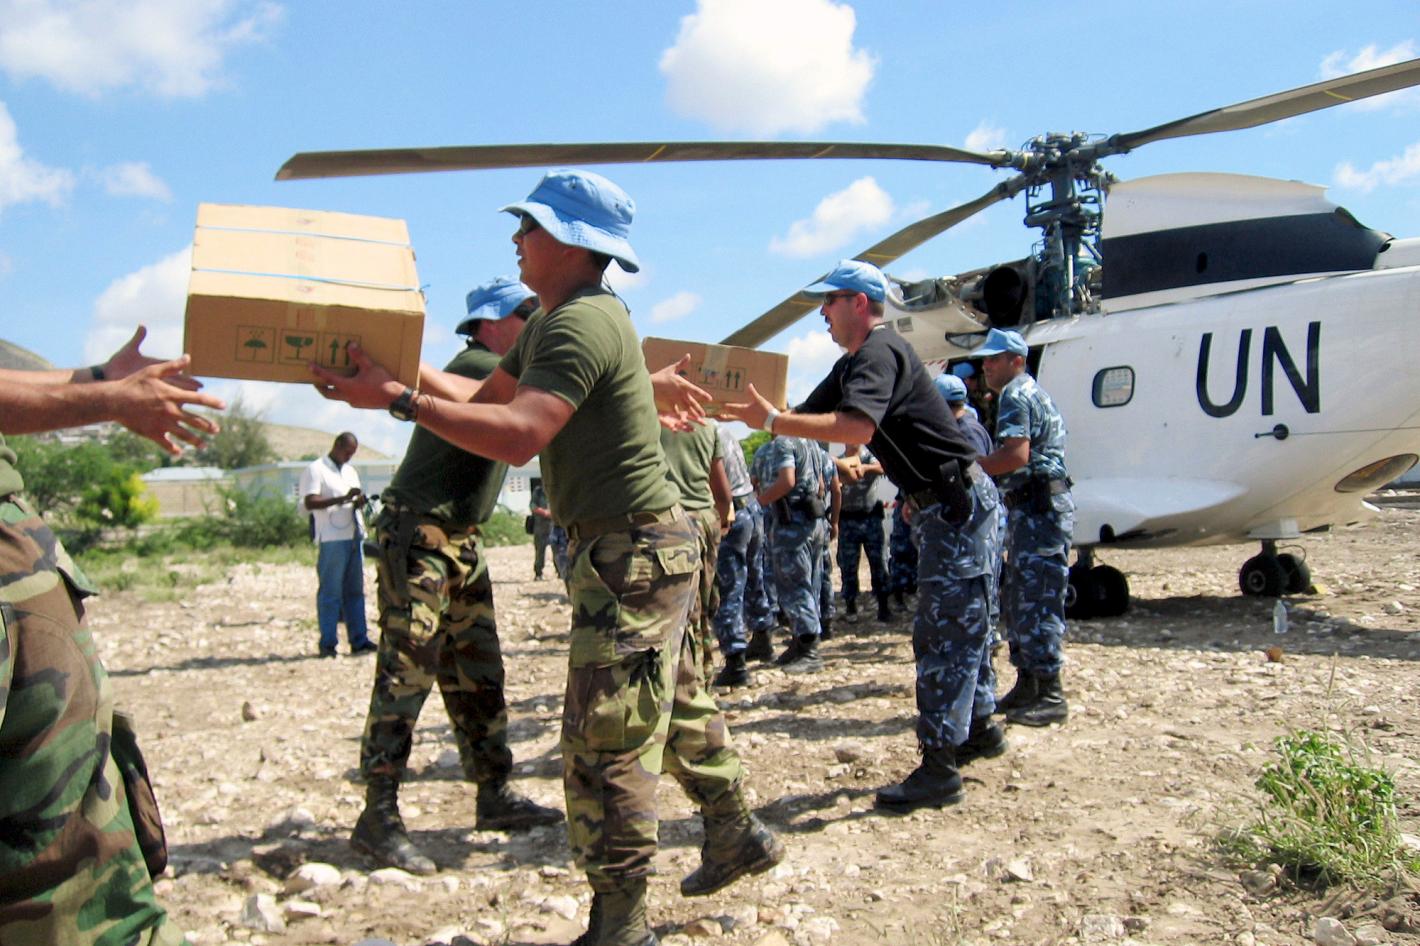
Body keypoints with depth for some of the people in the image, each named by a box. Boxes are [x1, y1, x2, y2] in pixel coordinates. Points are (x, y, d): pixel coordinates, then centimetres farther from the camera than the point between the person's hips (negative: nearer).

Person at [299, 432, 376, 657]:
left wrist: (360, 502, 1)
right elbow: (310, 502, -13)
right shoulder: (315, 469, -1)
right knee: (330, 592, -3)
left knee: (355, 590, 7)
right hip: (332, 539, -7)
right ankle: (328, 643, 2)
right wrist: (342, 498, -22)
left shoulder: (351, 471, 22)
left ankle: (359, 640, 10)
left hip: (354, 537, 7)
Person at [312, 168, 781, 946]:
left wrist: (399, 401, -31)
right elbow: (487, 397, 15)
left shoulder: (585, 323, -20)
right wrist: (393, 372, 5)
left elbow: (517, 436, -31)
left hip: (633, 550, -11)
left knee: (604, 739, -4)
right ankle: (737, 836, 39)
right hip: (639, 544, 11)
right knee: (677, 706, 22)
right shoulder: (550, 322, 14)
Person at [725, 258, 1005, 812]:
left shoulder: (879, 351, -17)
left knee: (948, 632, -8)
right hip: (942, 506, 11)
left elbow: (856, 428, -35)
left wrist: (771, 421, -33)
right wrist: (758, 412, 1)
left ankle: (939, 768, -3)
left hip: (960, 502, -11)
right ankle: (977, 730, 32)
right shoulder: (853, 363, 16)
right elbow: (809, 418, 14)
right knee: (941, 630, 18)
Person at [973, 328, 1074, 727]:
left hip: (1039, 508, -11)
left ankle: (1050, 697, -6)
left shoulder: (1015, 396, -10)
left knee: (1036, 602, -9)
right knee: (1018, 598, 14)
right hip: (1033, 508, 11)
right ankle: (1027, 687, 20)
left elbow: (1017, 455, -24)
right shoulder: (1031, 391, 23)